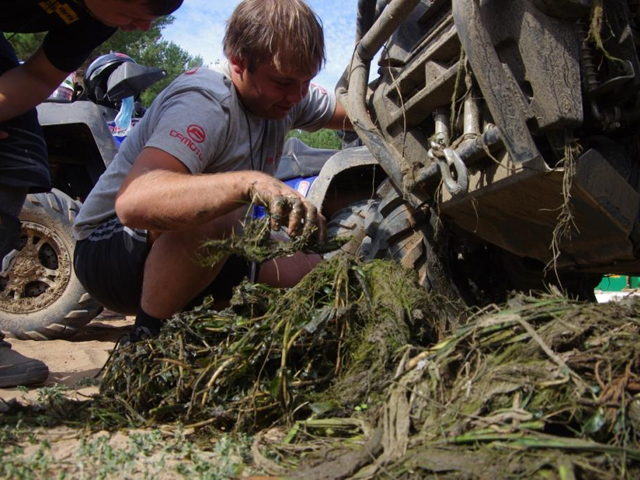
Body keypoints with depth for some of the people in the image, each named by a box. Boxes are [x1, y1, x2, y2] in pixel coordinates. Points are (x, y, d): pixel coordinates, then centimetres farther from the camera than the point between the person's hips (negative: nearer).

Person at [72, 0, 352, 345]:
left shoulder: (286, 96, -2)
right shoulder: (205, 102, -29)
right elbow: (132, 201, -45)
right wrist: (249, 183, -59)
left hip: (197, 249, 8)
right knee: (214, 217, -40)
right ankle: (145, 339, -17)